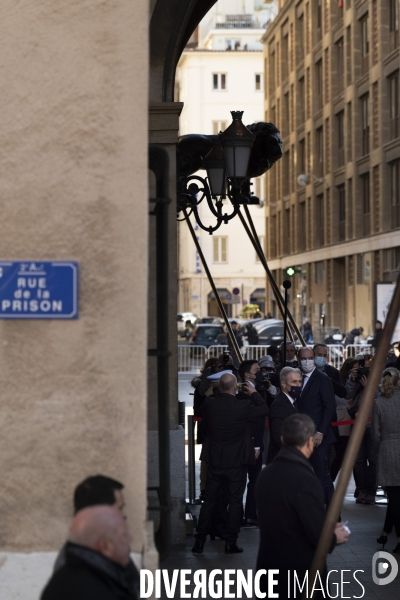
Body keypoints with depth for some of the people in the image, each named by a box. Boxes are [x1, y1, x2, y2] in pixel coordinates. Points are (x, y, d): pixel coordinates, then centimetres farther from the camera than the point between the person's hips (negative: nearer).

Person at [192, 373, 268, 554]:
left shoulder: (210, 403, -9)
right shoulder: (242, 406, -17)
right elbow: (264, 410, -1)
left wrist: (218, 393, 17)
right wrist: (253, 393, 13)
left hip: (214, 461, 3)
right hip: (237, 462, -3)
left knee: (209, 501, 11)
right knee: (235, 502, 7)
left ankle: (199, 542, 13)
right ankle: (230, 543, 8)